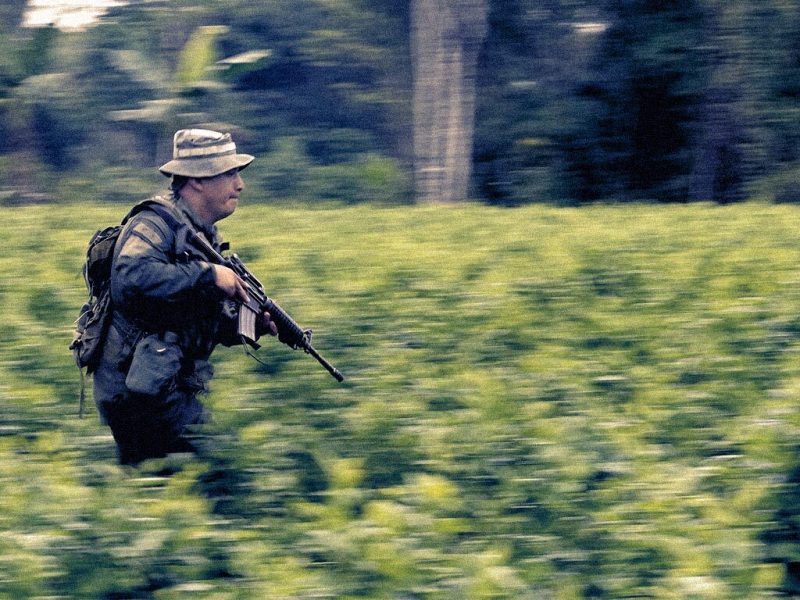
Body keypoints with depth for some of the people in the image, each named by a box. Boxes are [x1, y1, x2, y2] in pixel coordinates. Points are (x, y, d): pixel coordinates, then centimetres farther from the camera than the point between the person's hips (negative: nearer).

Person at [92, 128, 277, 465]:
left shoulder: (203, 236, 17)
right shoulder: (157, 223, -13)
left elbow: (206, 323, 20)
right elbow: (132, 274, -34)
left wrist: (256, 323, 1)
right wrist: (208, 274, -27)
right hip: (140, 394, -10)